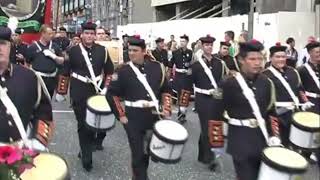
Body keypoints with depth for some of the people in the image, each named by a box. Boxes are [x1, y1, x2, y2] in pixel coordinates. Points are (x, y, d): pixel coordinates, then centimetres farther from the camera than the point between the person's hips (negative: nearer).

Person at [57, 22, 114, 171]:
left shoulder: (102, 50, 4)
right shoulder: (73, 51, -3)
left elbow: (109, 70, 10)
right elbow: (65, 72, 1)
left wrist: (106, 87, 2)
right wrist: (62, 91, 1)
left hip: (97, 92, 3)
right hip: (79, 94, -2)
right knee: (83, 124, 1)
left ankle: (91, 144, 37)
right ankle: (86, 156, 9)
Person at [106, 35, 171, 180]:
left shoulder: (157, 67, 1)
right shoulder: (123, 71, -6)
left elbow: (165, 90, 11)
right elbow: (111, 94, -3)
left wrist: (167, 109, 0)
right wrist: (121, 115, -7)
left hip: (153, 117, 4)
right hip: (133, 119, -4)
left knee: (147, 152, 19)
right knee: (138, 154, -1)